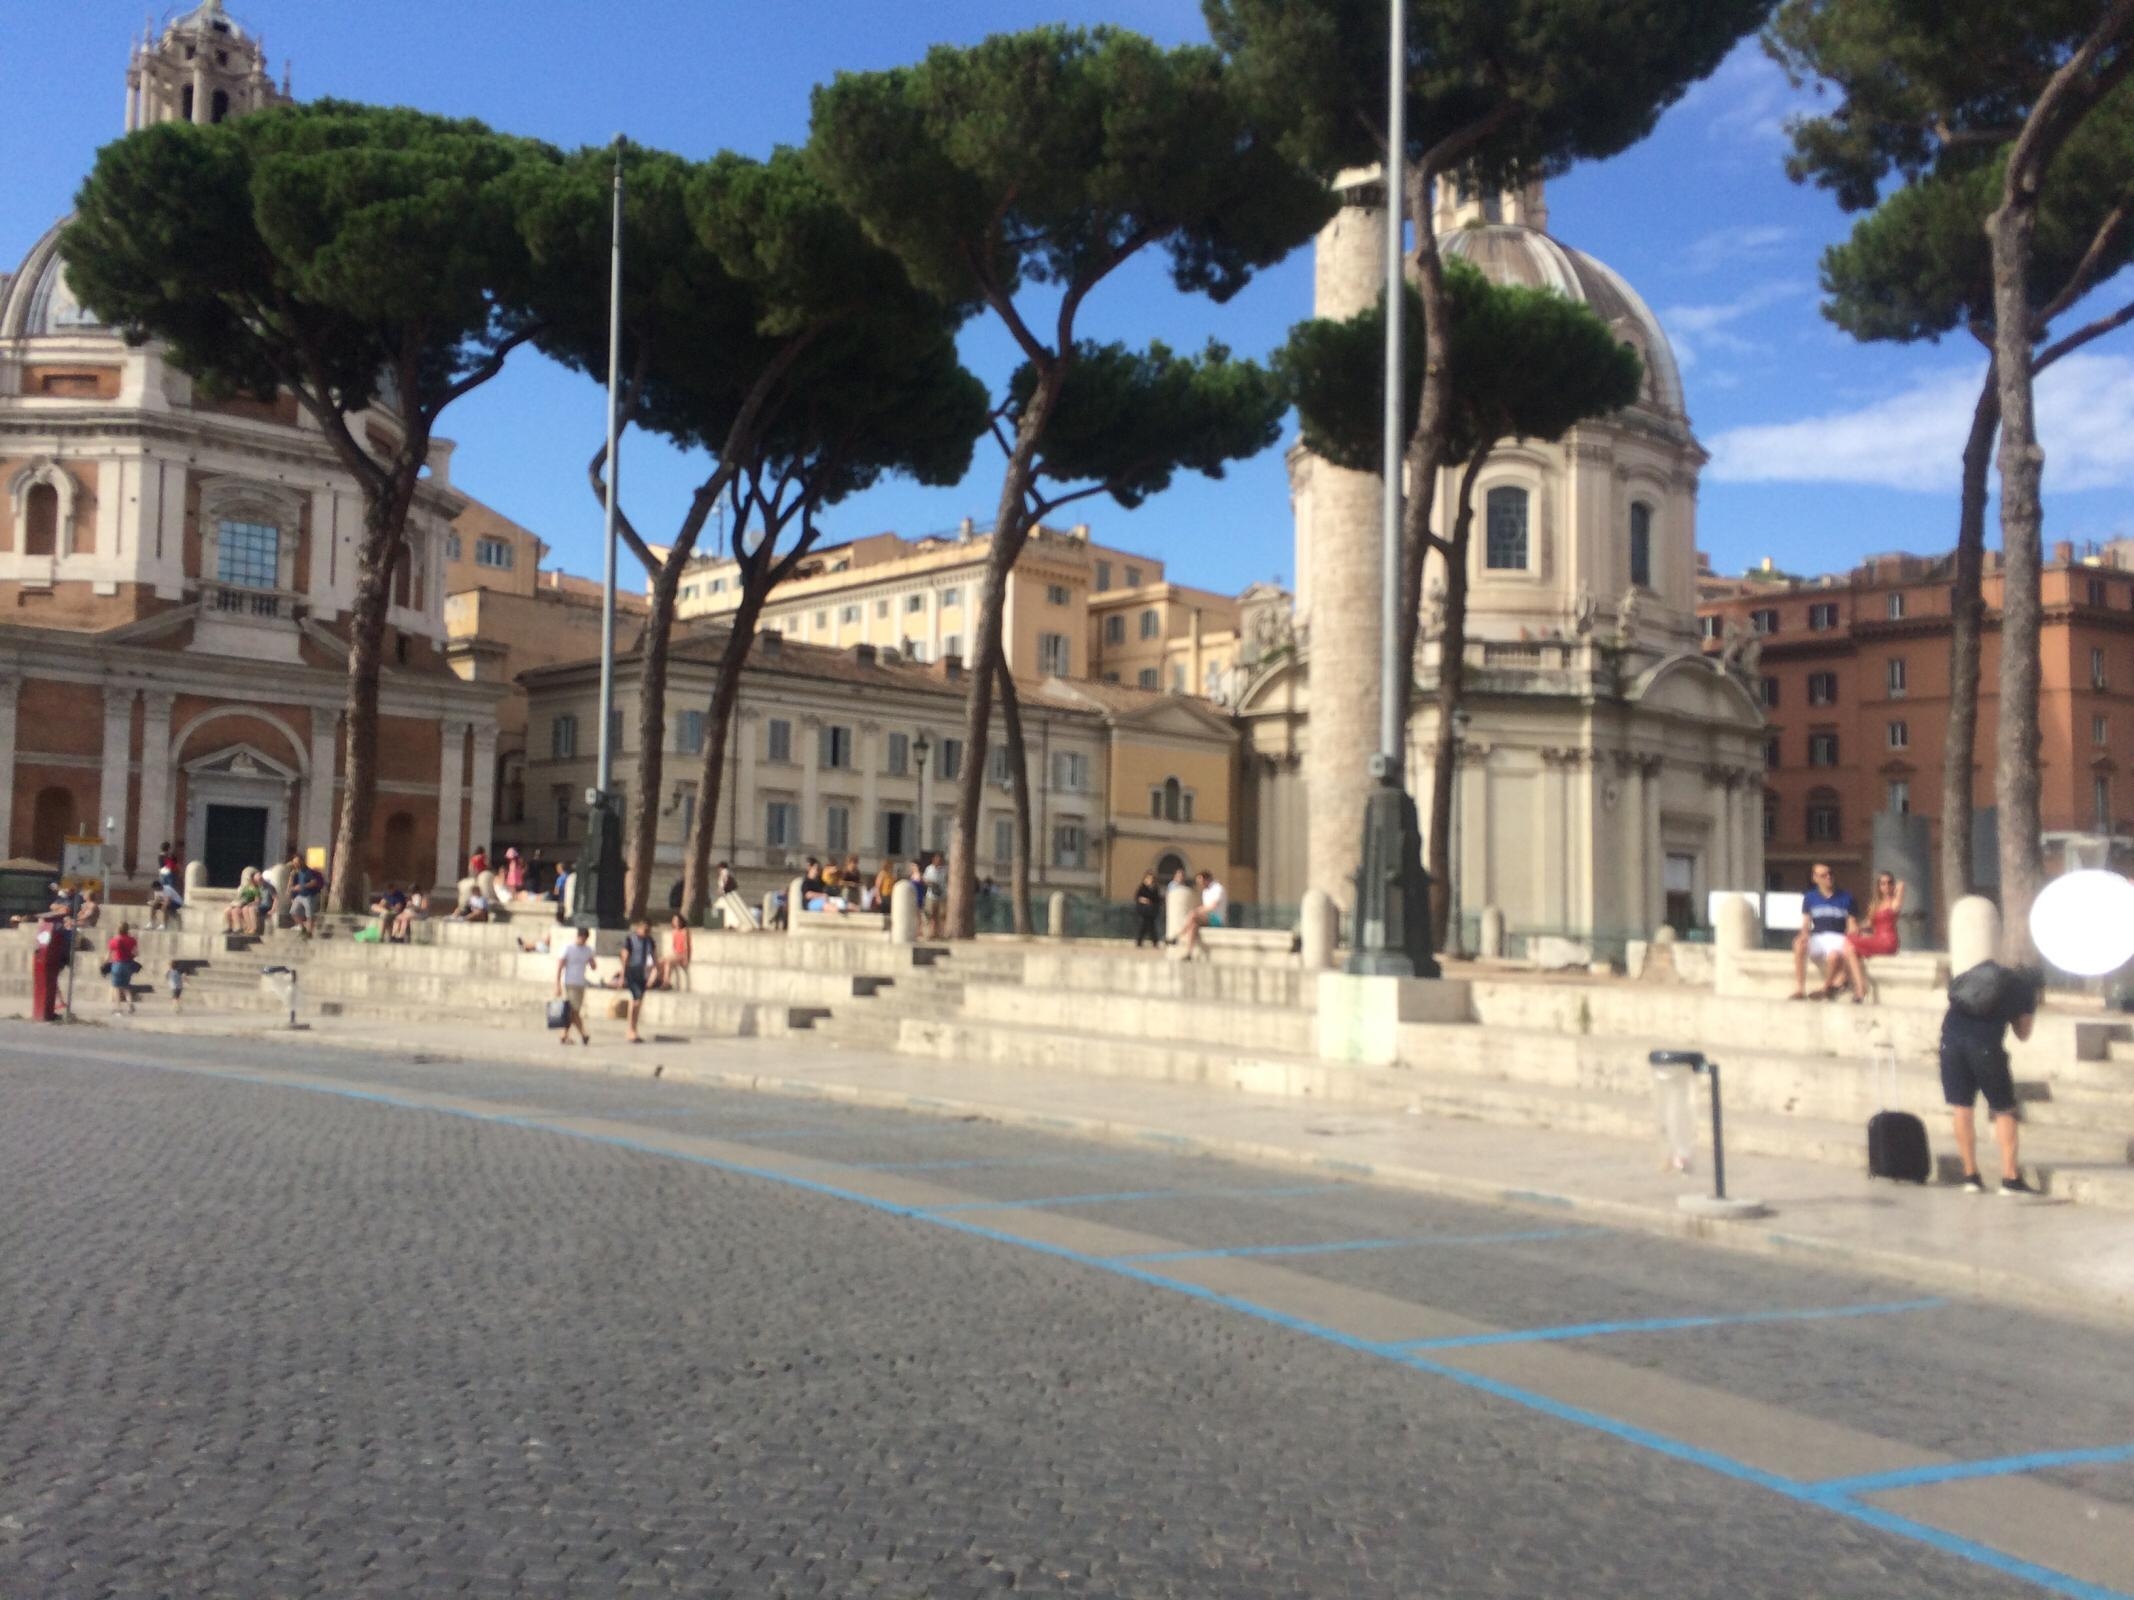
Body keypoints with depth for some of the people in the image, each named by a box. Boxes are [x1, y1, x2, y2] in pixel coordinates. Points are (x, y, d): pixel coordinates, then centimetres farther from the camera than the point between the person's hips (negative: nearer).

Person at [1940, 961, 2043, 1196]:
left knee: (1961, 1106, 10)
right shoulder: (2027, 988, 16)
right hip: (1984, 1042, -4)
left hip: (1951, 1032, 4)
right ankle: (2010, 1179, 4)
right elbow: (2023, 1033, 23)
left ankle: (1971, 1176, 12)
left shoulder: (1988, 971, 28)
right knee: (2004, 1110, 9)